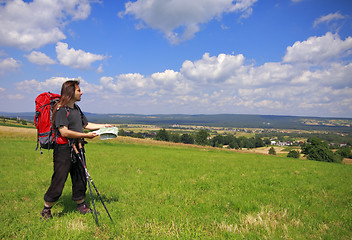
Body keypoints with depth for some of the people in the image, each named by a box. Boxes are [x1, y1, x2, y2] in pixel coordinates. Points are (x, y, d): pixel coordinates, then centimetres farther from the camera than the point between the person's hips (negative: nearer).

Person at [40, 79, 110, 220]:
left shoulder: (76, 109, 14)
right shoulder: (61, 109, -14)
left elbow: (86, 124, 24)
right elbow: (64, 132, -22)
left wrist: (104, 126, 18)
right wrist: (86, 135, -20)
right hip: (64, 150, -8)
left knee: (80, 179, 16)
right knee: (58, 182, 0)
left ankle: (81, 205, 33)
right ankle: (46, 210, 20)